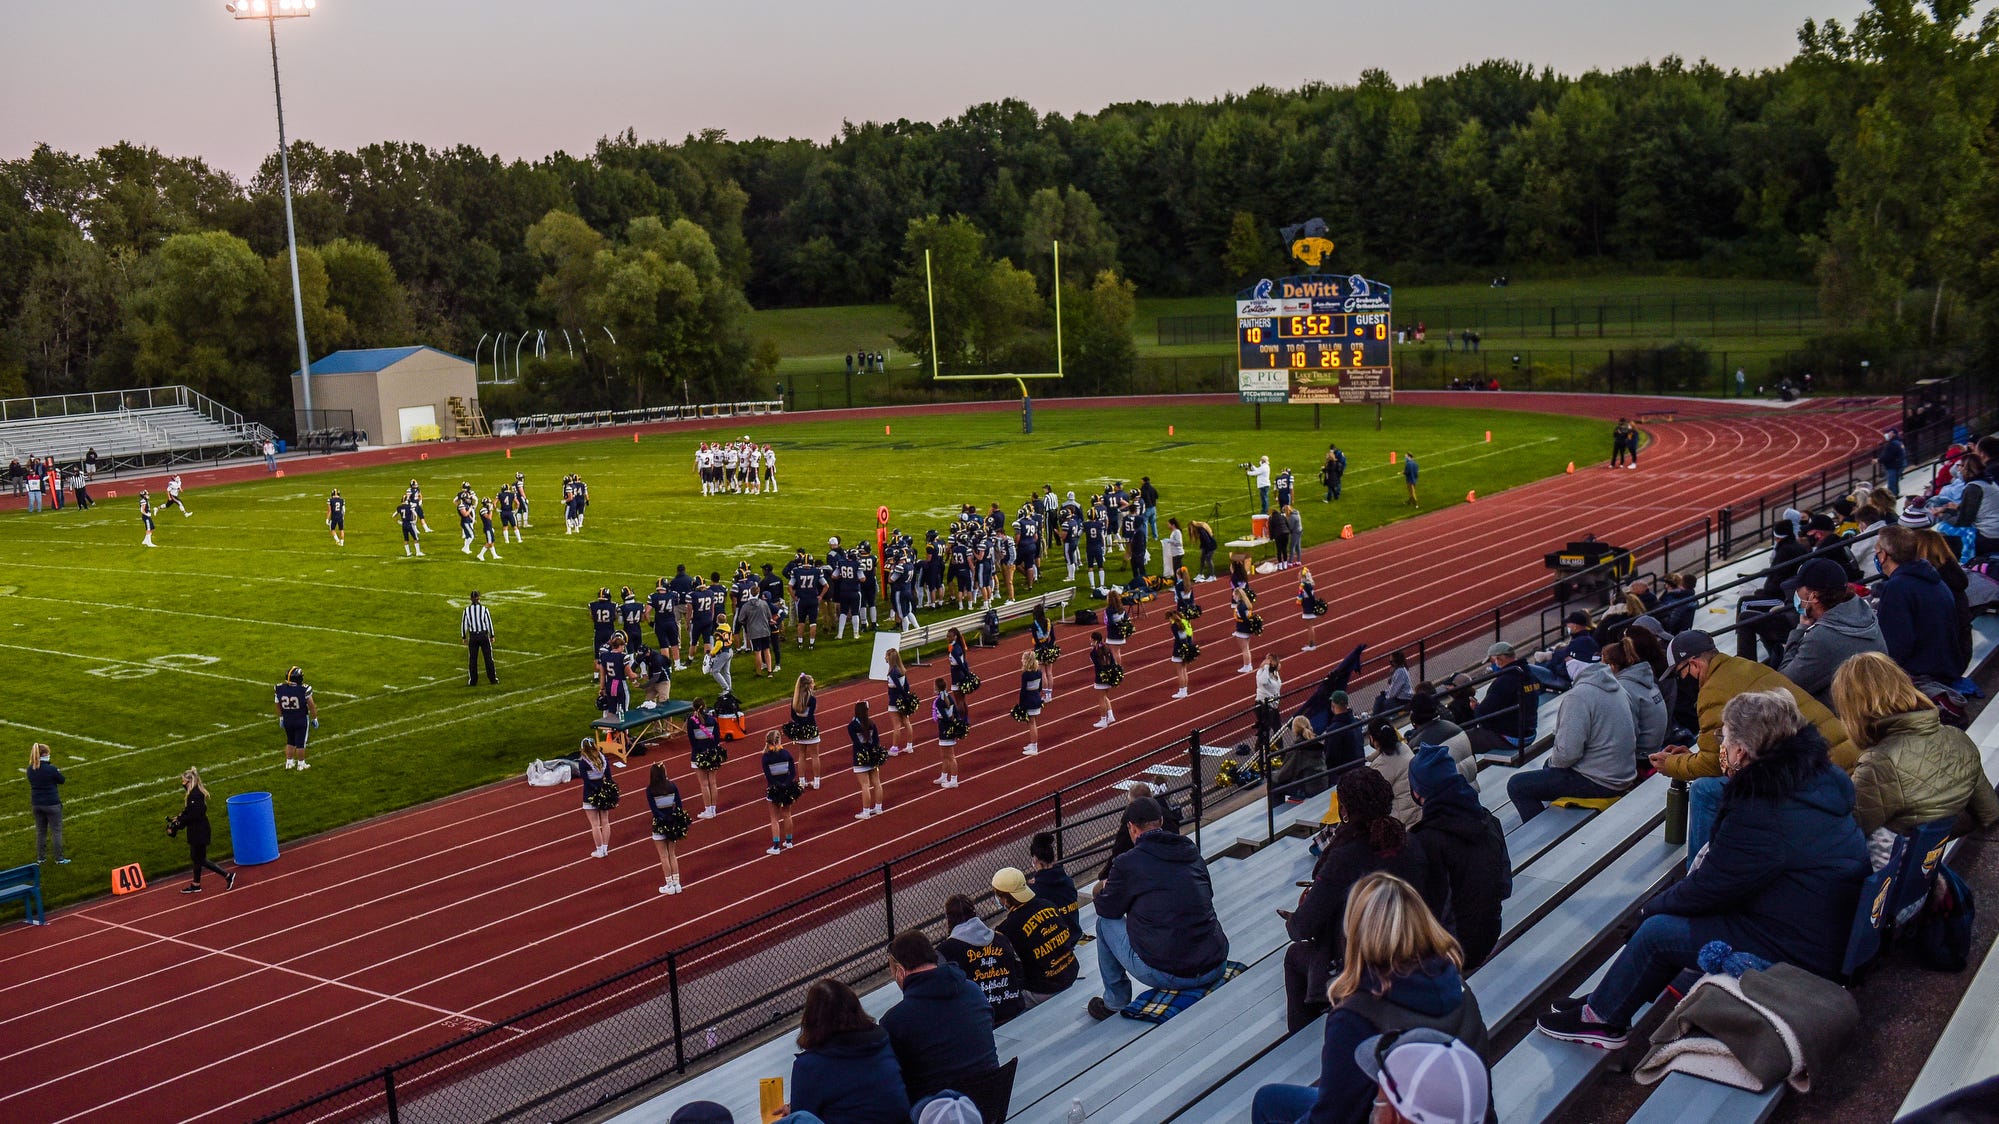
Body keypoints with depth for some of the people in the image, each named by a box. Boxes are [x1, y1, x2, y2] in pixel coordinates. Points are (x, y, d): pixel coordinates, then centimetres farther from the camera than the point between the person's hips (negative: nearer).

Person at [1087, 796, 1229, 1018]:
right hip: (1215, 970, 5)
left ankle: (1114, 1002, 27)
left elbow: (1106, 908, 8)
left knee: (1105, 922, 18)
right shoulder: (1191, 852, 8)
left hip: (1165, 975, -5)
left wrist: (1104, 889, 32)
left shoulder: (1128, 863, -6)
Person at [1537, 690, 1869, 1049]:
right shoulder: (1815, 774, 2)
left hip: (1797, 951, -10)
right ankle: (1610, 1000, 22)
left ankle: (1602, 1016, 16)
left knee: (1656, 932, -4)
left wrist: (1654, 907, 1)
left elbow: (1708, 888, -15)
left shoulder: (1763, 812, -28)